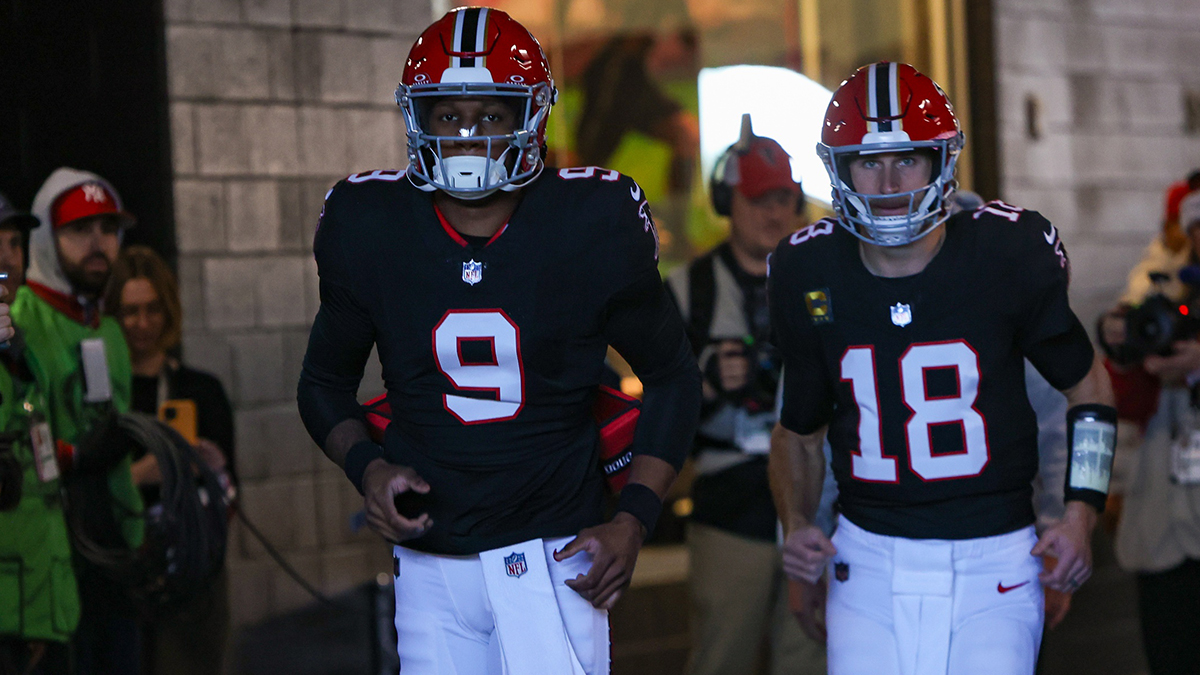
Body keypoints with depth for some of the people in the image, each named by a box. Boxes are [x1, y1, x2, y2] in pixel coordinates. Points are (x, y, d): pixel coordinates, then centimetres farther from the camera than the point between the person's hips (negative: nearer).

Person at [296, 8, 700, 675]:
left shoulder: (593, 226, -7)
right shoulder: (369, 228, -2)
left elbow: (671, 377, 5)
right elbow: (325, 381, 12)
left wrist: (633, 521, -5)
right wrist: (367, 467, -8)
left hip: (554, 560, -2)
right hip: (431, 567, 2)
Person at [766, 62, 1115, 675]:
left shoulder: (1009, 255, -6)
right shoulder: (809, 275, 0)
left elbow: (1087, 384, 9)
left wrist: (1081, 514, -3)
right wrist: (796, 526, -3)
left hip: (992, 563, -1)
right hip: (869, 564, 2)